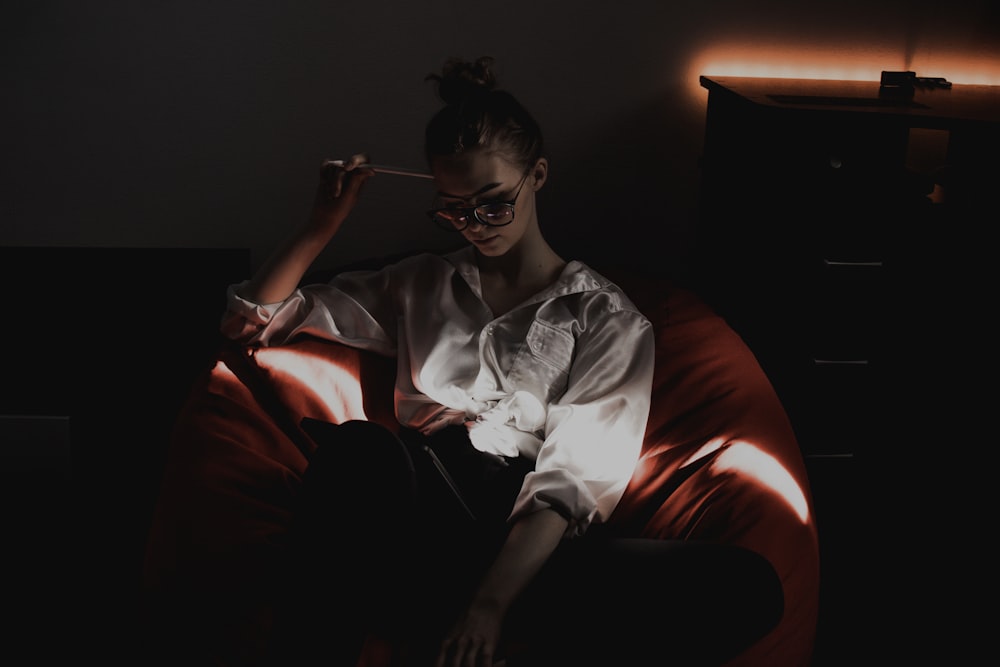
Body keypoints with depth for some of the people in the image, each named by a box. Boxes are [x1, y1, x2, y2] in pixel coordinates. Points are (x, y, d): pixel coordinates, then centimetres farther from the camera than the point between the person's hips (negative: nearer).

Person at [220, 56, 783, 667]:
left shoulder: (608, 320, 12)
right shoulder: (418, 287, 23)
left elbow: (574, 481, -3)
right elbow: (254, 319, 25)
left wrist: (490, 603, -18)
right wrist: (324, 224, 11)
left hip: (526, 540, 0)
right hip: (419, 512, 1)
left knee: (748, 585, -30)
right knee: (357, 445, -35)